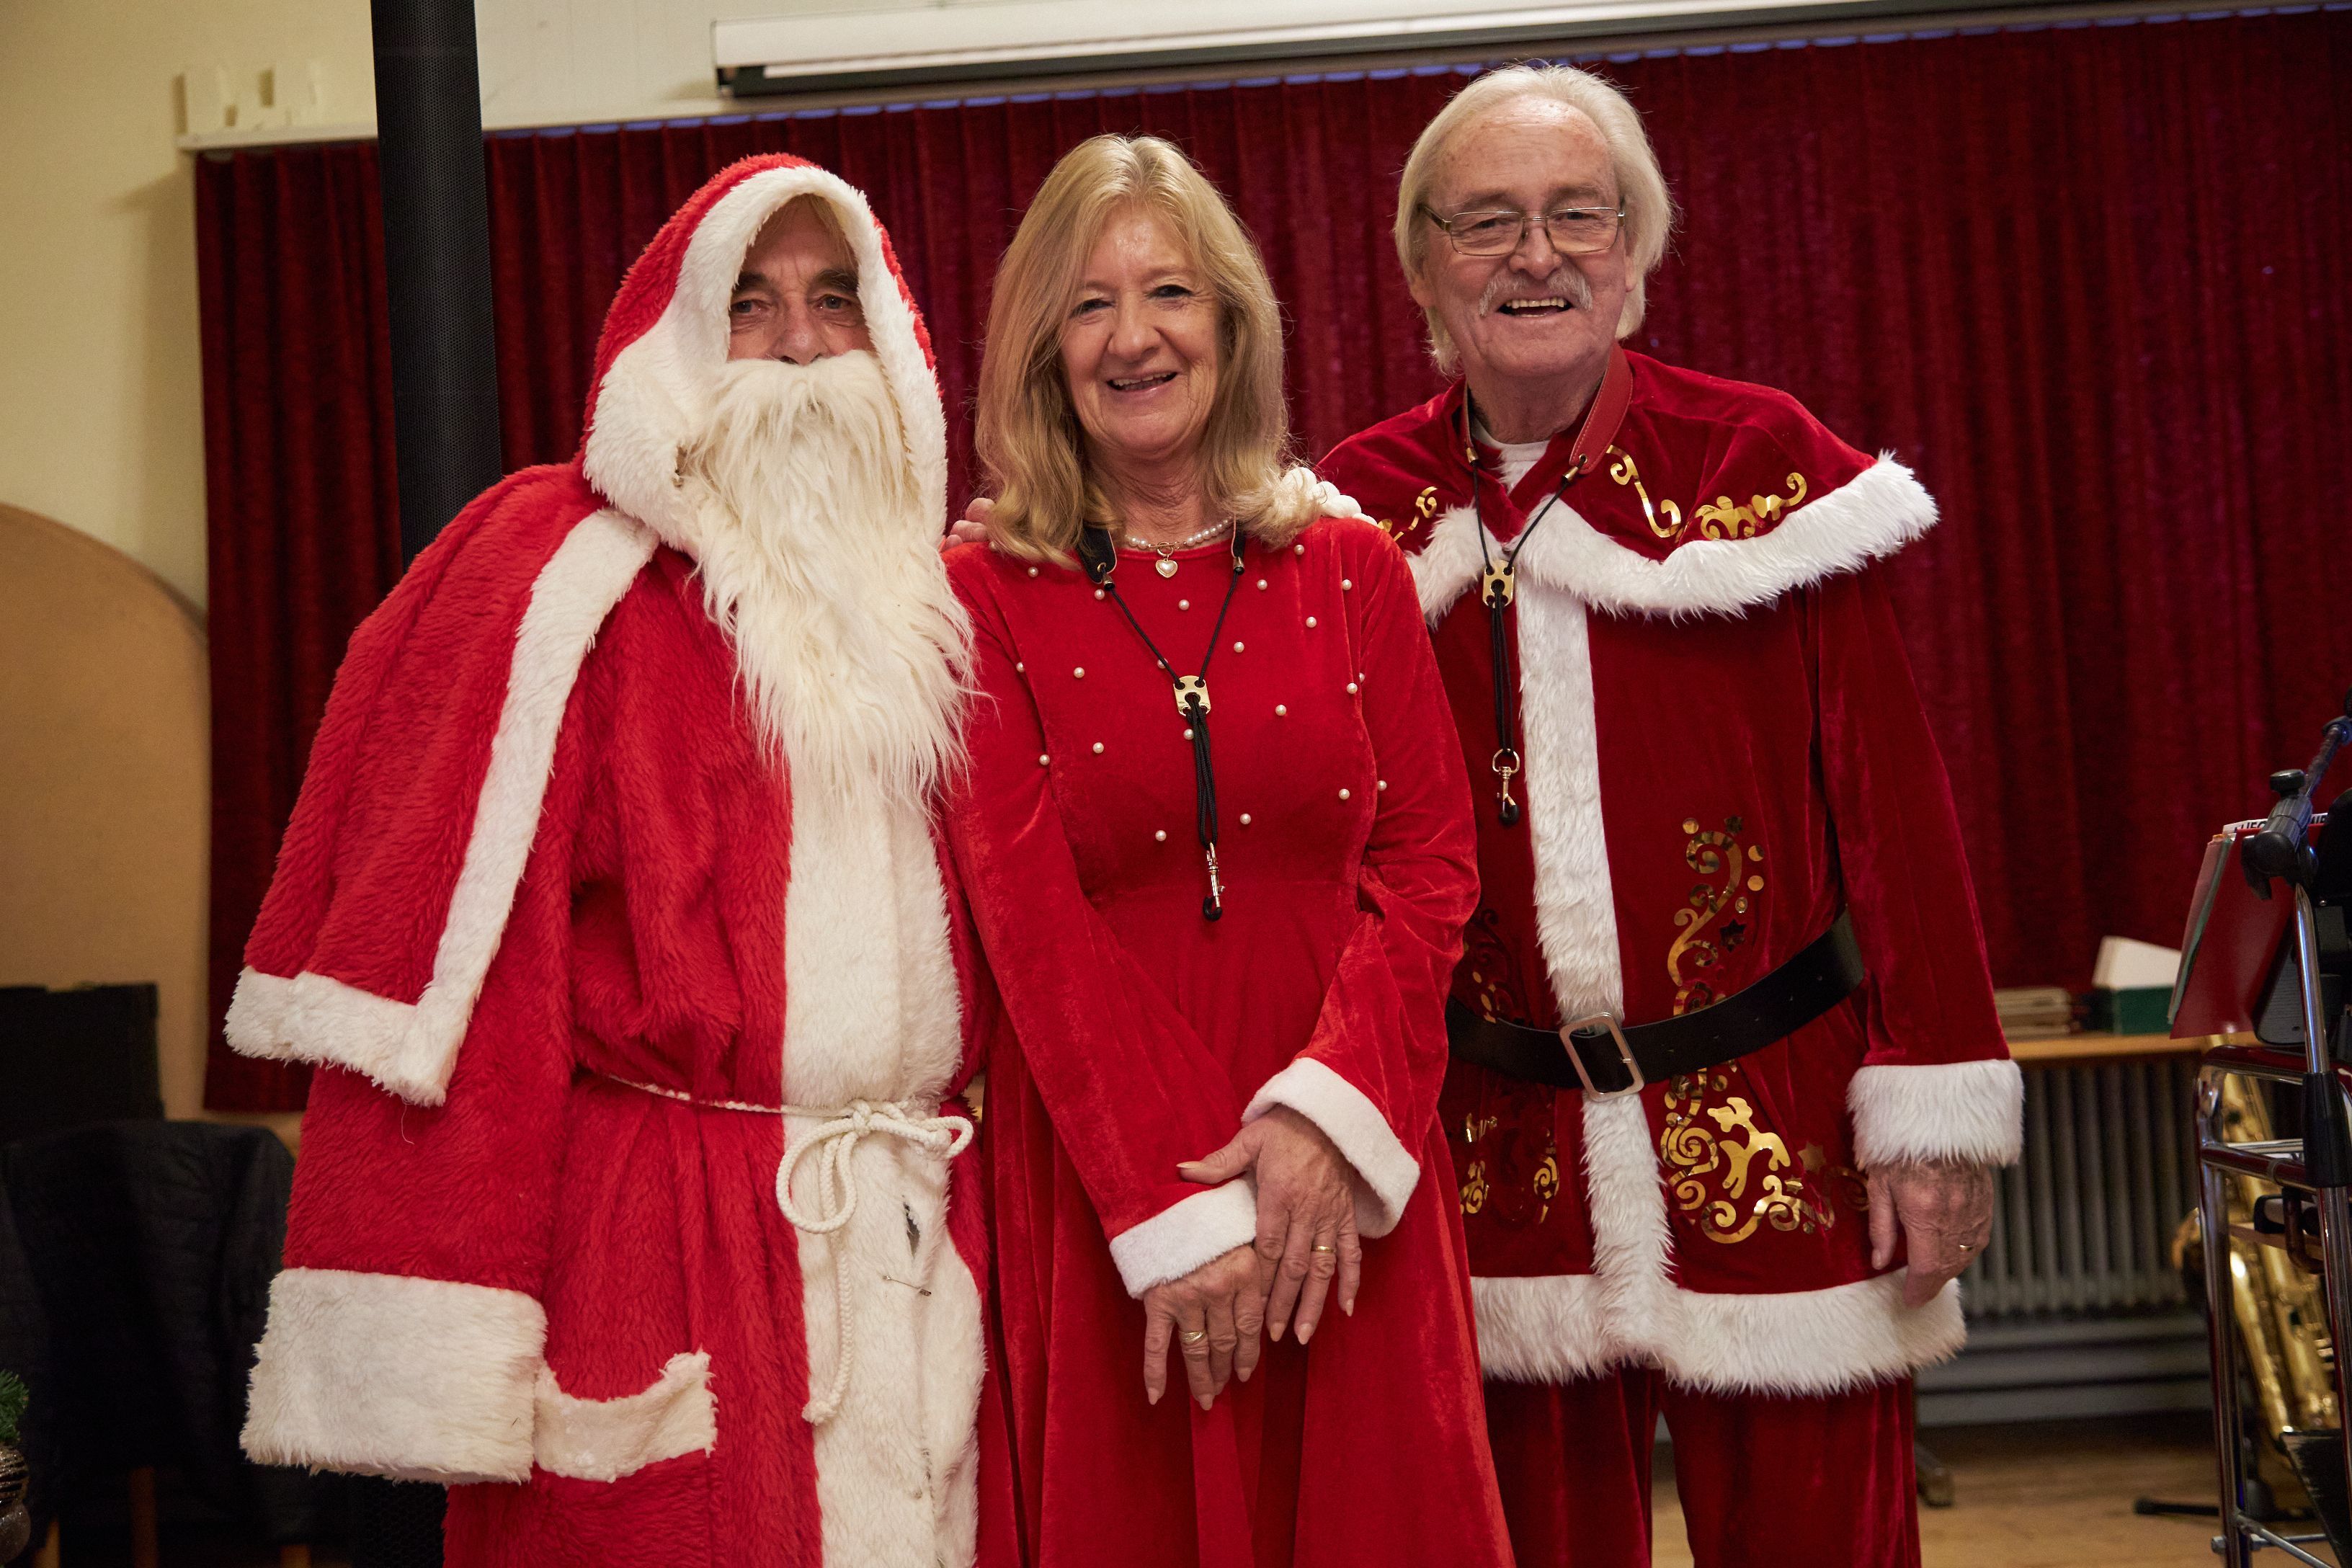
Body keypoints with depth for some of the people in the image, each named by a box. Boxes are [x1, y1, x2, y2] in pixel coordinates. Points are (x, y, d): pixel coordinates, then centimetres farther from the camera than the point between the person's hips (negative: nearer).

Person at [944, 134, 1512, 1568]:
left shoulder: (1350, 568, 6)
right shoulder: (988, 595, -1)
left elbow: (1429, 863, 1)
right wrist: (1173, 1209, -16)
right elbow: (1030, 914, -8)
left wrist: (1327, 1107, -15)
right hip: (1094, 1167, -2)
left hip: (1342, 1170, 2)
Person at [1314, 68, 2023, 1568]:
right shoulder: (1364, 513, 3)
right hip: (1506, 1150, 2)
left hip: (1775, 1135, -2)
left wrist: (1933, 1112, -8)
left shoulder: (1765, 465, -4)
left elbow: (1892, 801, -5)